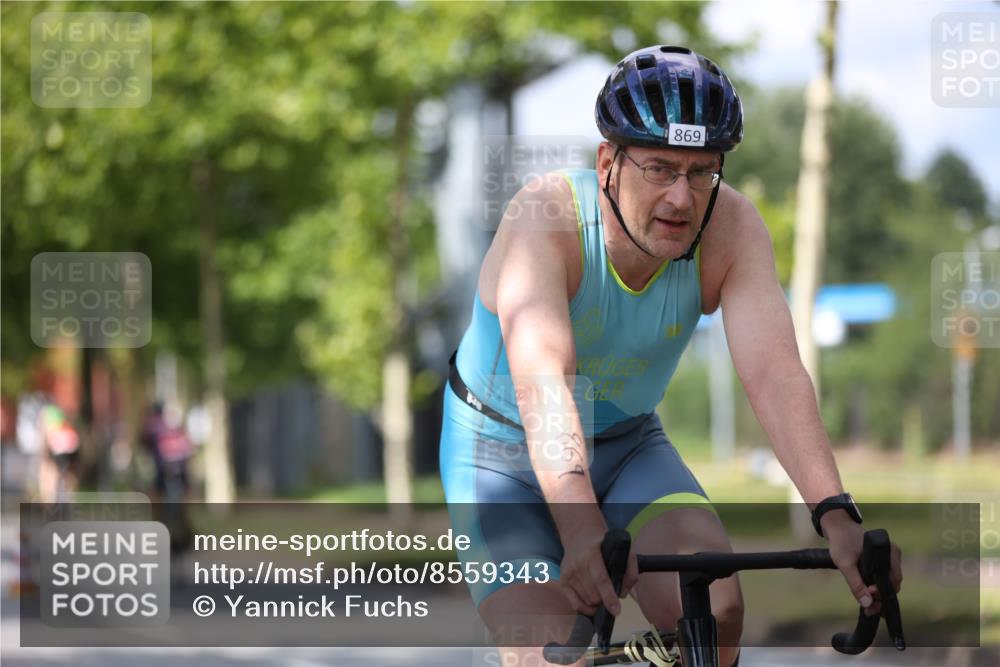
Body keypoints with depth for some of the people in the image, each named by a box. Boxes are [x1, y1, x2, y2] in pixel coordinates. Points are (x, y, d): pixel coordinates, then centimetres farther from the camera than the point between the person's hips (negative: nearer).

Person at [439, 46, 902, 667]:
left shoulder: (730, 226, -21)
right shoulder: (546, 217, -30)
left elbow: (775, 372, -32)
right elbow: (540, 378, -44)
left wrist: (838, 516, -48)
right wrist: (580, 529, -59)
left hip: (629, 449, 3)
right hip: (505, 454, -3)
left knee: (717, 609, -24)